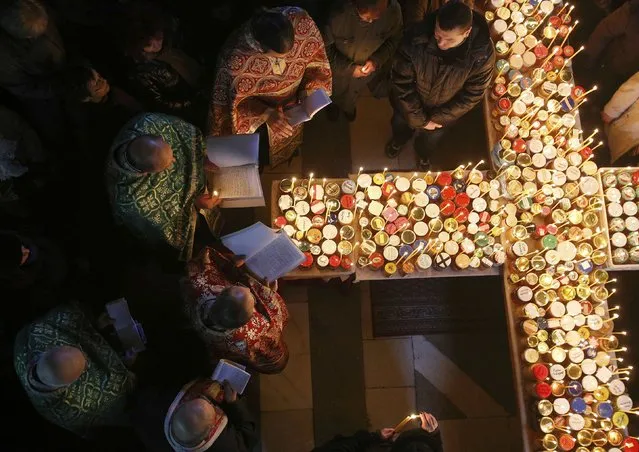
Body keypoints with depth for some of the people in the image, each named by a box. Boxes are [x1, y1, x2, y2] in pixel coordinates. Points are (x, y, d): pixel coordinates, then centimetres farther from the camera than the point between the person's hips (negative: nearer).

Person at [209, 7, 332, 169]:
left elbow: (315, 56, -14)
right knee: (261, 156, 25)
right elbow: (238, 100, -24)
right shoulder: (235, 58, -43)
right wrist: (266, 113, -36)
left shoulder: (302, 22, -36)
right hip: (256, 112, -3)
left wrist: (308, 90, -24)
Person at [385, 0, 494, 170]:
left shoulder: (483, 53, -36)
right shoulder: (417, 37, -37)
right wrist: (419, 119, -19)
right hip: (409, 105, 0)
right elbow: (401, 82, -25)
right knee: (400, 126, 32)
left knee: (429, 140, 31)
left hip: (443, 112, 1)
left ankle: (423, 155, 70)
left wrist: (436, 118, -17)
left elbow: (471, 96, -20)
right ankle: (398, 142, 71)